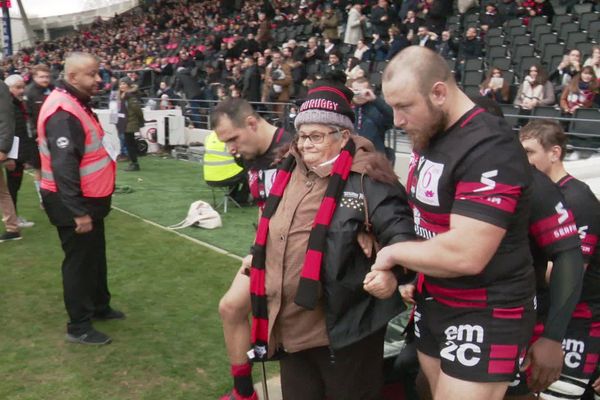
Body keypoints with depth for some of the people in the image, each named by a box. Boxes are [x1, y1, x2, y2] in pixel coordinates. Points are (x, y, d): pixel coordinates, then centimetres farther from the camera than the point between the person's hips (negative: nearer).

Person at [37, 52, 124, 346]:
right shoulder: (63, 112, -24)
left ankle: (99, 306, 39)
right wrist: (78, 212, -28)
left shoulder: (77, 103, 10)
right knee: (79, 261, 1)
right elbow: (64, 166, -29)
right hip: (72, 203, -10)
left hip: (87, 199, 10)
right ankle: (79, 327, 15)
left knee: (95, 256, 21)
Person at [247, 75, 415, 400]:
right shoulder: (290, 171, 9)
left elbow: (399, 230, -19)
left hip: (343, 328, -7)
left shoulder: (365, 179, -14)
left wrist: (392, 271, -35)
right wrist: (258, 259, 27)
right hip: (290, 326, 8)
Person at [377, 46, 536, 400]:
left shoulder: (490, 149, -25)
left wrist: (394, 252, -16)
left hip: (485, 315, -8)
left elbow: (465, 255, -31)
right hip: (434, 301, 9)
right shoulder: (428, 136, 5)